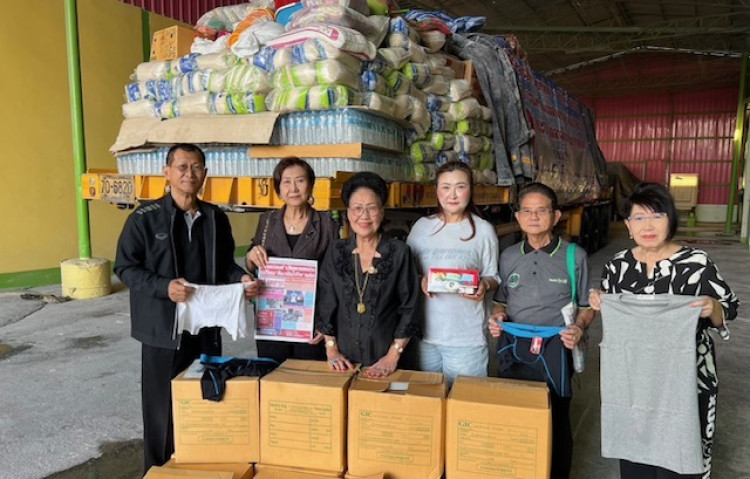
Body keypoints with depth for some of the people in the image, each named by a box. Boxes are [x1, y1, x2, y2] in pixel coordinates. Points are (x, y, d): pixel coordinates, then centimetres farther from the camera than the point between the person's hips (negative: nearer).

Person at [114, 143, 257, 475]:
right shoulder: (145, 218, -7)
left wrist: (241, 278, -7)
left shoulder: (216, 218, 6)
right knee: (163, 407, 6)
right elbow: (125, 267, -6)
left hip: (207, 324, 4)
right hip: (163, 327, -4)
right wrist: (164, 287, -22)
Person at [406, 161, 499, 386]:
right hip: (425, 331, 2)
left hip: (467, 336, -2)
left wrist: (484, 286, -17)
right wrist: (420, 281, -11)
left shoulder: (483, 230, -1)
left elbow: (493, 277, 5)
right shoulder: (422, 226, 5)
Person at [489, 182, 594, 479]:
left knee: (556, 424, 10)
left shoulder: (574, 256, -3)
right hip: (512, 349, 3)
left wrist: (579, 327, -14)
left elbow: (586, 306, 5)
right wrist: (497, 316, -4)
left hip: (554, 352, -3)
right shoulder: (508, 256, 7)